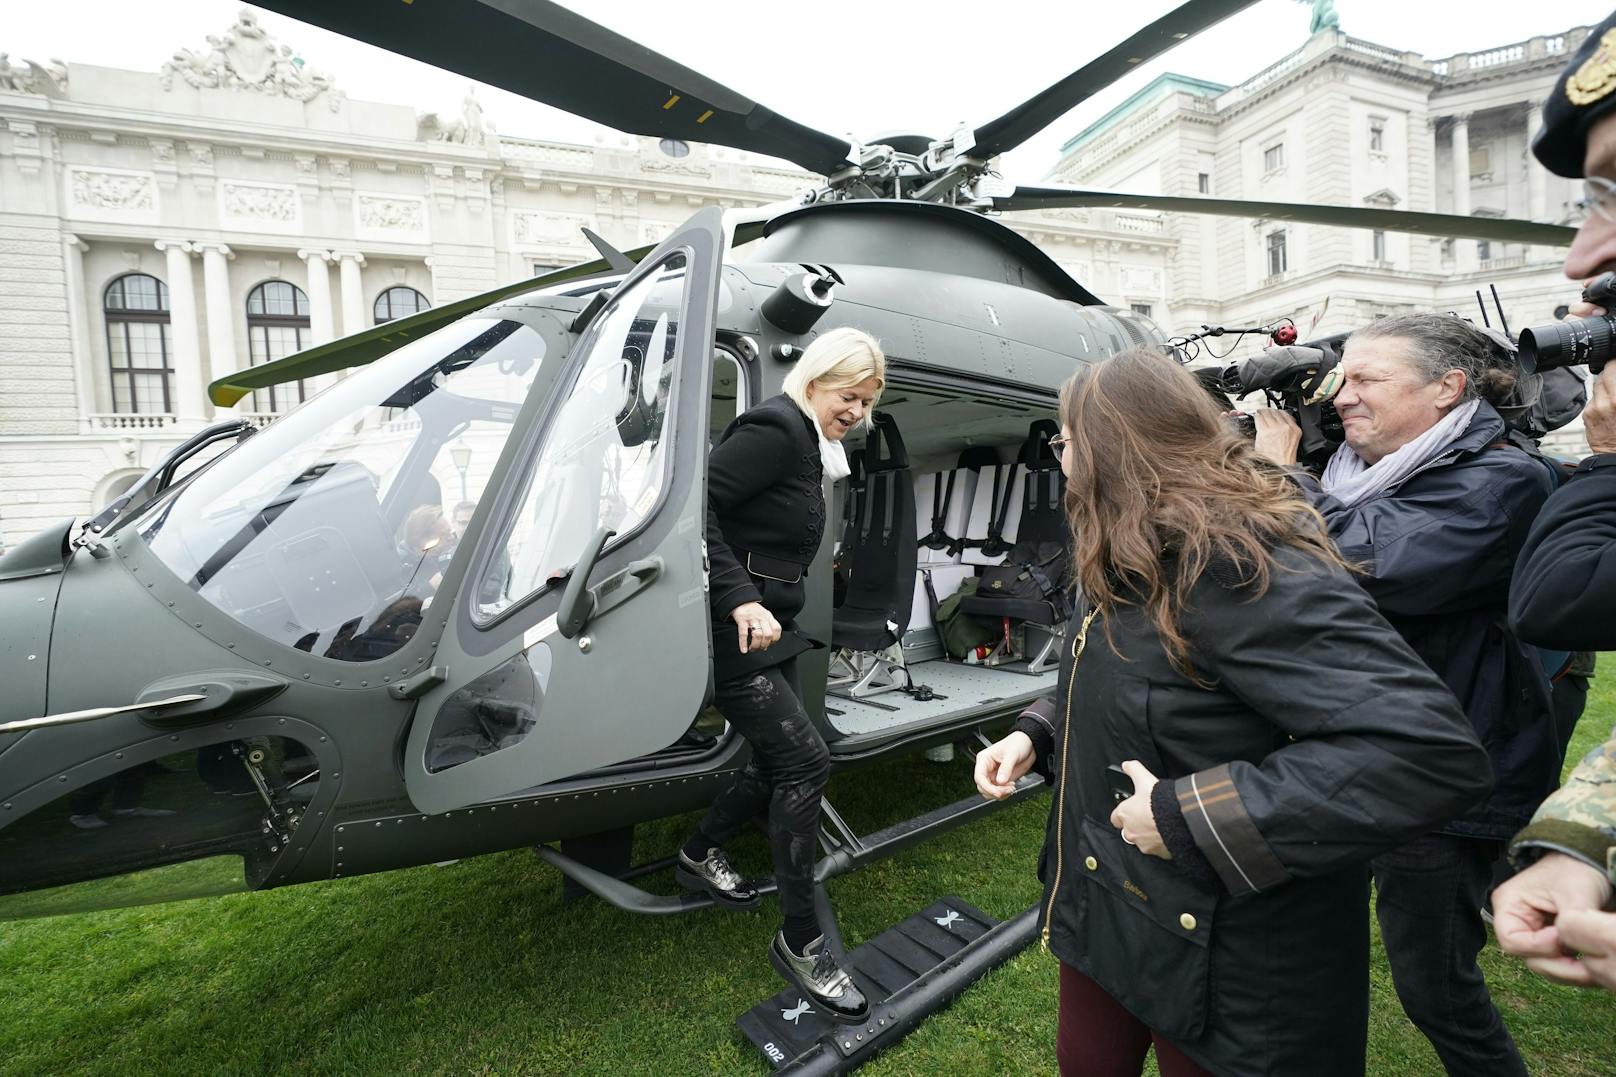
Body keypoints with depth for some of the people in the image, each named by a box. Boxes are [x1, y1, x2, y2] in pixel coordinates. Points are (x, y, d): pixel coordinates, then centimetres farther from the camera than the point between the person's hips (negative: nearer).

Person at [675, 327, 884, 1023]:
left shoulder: (810, 446, 15)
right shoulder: (776, 429, -15)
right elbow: (695, 503, -25)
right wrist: (740, 599, -29)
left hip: (769, 632, 10)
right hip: (732, 635, -10)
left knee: (779, 762, 17)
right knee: (805, 761, -10)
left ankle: (699, 856, 41)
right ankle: (800, 942, 6)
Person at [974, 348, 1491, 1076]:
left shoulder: (1246, 568, -27)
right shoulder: (1126, 564, 5)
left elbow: (1432, 754, -34)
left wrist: (1189, 815, -31)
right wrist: (1035, 734, 0)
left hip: (1229, 956, -8)